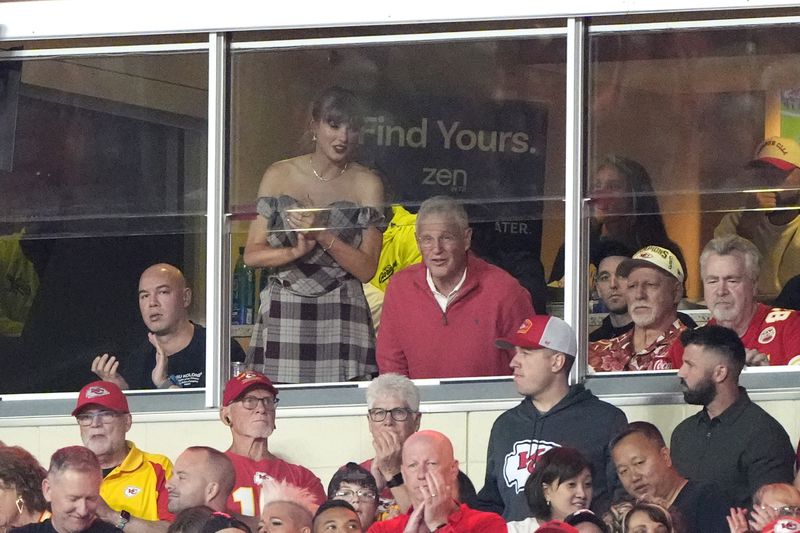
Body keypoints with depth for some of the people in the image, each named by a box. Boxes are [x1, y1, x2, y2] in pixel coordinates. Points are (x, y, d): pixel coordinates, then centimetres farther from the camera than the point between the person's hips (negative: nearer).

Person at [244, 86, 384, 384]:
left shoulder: (367, 185, 4)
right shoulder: (279, 176, 7)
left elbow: (367, 269, -1)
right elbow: (252, 255, 5)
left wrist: (323, 235, -13)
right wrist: (296, 251, -13)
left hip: (341, 315, -1)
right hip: (283, 315, 1)